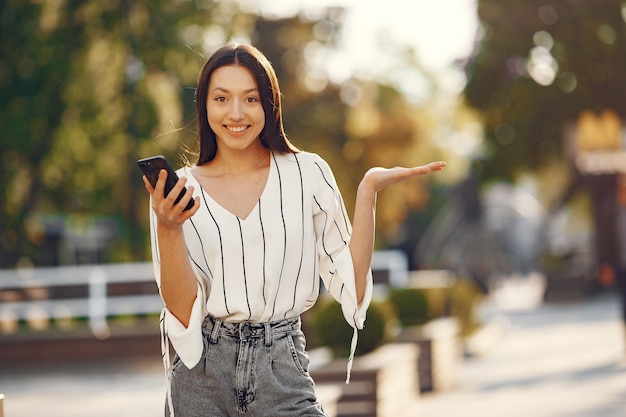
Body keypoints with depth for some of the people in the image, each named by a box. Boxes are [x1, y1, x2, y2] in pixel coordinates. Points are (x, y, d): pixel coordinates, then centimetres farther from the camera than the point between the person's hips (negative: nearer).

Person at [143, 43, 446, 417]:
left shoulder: (307, 174, 3)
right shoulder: (178, 191, 3)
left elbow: (351, 284, -1)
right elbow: (183, 312, -3)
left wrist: (368, 191, -5)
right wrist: (167, 229, -15)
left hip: (282, 375, 0)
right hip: (201, 378, 1)